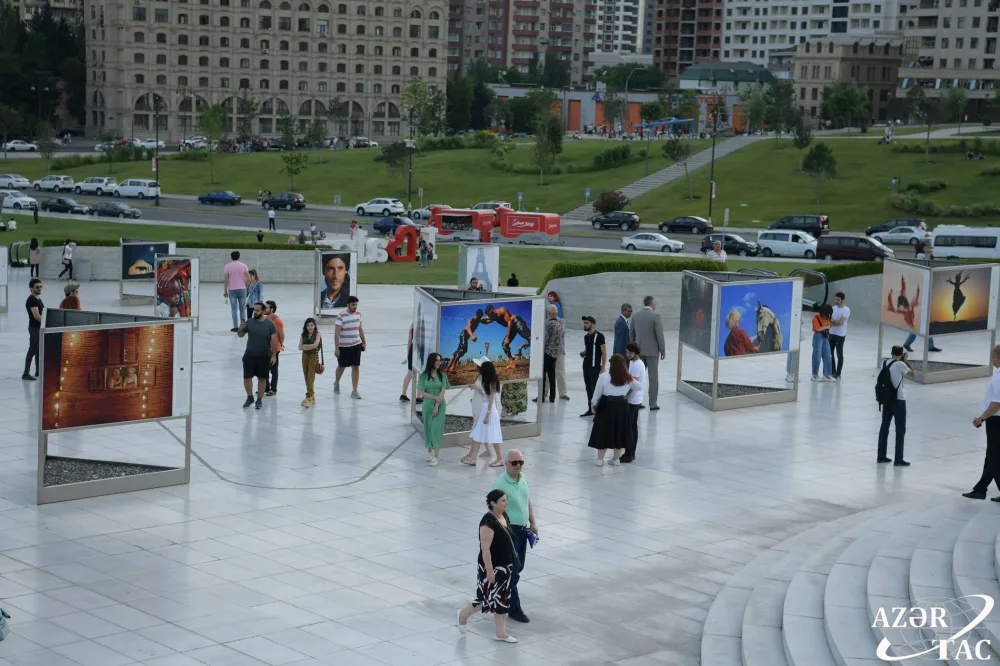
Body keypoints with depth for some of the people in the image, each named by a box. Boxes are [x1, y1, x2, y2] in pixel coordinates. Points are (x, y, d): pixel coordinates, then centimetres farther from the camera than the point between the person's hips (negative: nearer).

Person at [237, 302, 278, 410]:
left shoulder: (269, 324, -7)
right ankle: (250, 397, 21)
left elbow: (274, 340, -6)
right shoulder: (249, 322, -1)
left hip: (264, 356, -2)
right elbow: (240, 335, 8)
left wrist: (274, 355, -10)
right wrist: (240, 328, -15)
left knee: (262, 378, 7)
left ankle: (259, 400, 20)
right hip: (249, 355, 2)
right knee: (247, 377, 1)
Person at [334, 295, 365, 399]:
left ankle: (354, 391, 4)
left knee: (356, 367, -1)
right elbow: (336, 333, -16)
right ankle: (337, 383, 42)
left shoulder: (358, 314, 1)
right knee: (341, 366, 14)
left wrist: (364, 342, 15)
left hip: (356, 346, 4)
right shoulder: (341, 316, -17)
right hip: (343, 347, -4)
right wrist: (336, 348, -19)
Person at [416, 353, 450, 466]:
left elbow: (443, 392, -6)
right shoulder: (424, 376, -2)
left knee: (437, 429, -8)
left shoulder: (442, 375, 0)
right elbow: (421, 393, -6)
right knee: (428, 428, 7)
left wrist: (437, 406, -14)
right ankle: (429, 452, 21)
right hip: (427, 405, 1)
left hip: (440, 405, -1)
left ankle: (435, 457, -10)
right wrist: (435, 397, -14)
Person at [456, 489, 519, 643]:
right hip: (493, 567, -9)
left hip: (505, 565, 9)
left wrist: (512, 563, 19)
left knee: (502, 598, 11)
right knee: (490, 597, 2)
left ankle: (500, 633, 17)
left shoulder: (504, 516, 3)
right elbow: (485, 548, -24)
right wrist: (489, 570, -23)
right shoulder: (488, 522, -24)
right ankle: (464, 614, 25)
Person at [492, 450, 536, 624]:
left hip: (523, 529, 8)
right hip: (509, 530, -8)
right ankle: (514, 609, 3)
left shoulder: (523, 479, 5)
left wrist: (532, 523, 18)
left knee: (518, 567, 16)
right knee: (512, 570, -4)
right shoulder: (500, 484, -20)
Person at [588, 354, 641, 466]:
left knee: (604, 432, 9)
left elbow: (597, 394, -7)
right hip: (621, 406, 2)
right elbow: (639, 387, 12)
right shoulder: (628, 378, -4)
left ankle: (600, 459, 14)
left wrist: (593, 405, 8)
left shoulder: (604, 376, -15)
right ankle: (616, 459, 23)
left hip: (606, 406, -2)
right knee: (619, 431, 15)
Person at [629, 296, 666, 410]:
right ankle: (652, 404, 2)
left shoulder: (635, 316, 4)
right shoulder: (655, 316, -12)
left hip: (639, 350, 5)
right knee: (653, 377, 1)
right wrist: (663, 351, -5)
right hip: (652, 351, -5)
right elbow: (659, 335, -13)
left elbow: (631, 335, 9)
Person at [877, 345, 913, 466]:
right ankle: (898, 459, 0)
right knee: (900, 430, 1)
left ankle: (881, 456, 19)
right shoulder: (900, 364, -15)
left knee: (884, 427, 13)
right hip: (898, 400, -6)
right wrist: (905, 361, 3)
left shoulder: (884, 363, 4)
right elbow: (912, 374, -2)